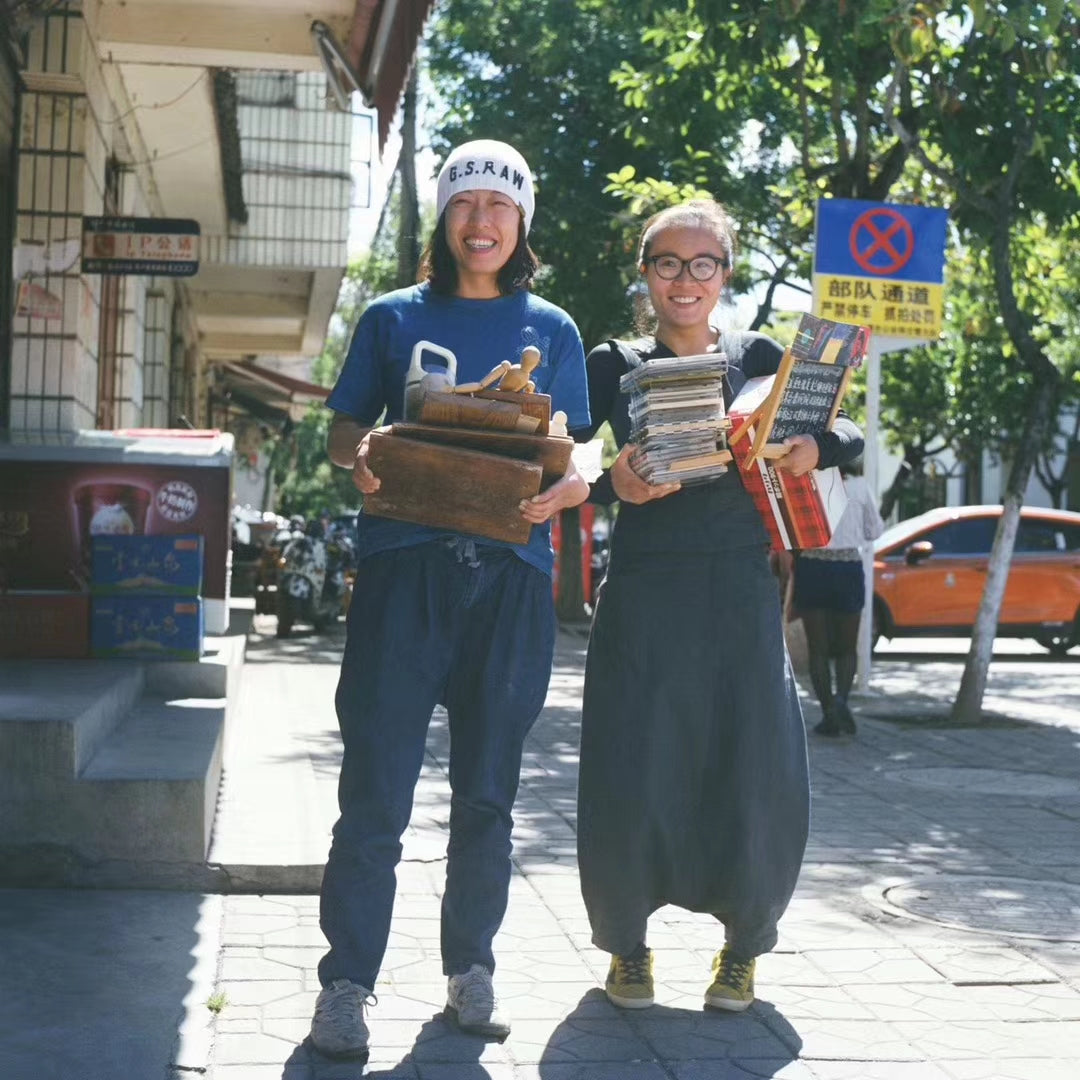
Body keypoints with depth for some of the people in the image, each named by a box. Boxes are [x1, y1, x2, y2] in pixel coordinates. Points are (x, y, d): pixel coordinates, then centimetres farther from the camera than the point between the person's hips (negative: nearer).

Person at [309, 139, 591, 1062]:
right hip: (405, 564, -1)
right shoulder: (394, 318, 12)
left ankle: (471, 968, 21)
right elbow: (346, 428, 12)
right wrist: (361, 458, -12)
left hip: (510, 572, 2)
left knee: (488, 788, 8)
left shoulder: (552, 329, 14)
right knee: (377, 785, -6)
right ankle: (346, 981, 1)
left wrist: (562, 490, -10)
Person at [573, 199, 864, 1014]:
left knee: (757, 783, -1)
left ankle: (743, 947, 22)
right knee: (631, 784, -3)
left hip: (741, 594, 1)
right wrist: (611, 484, -22)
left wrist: (814, 448, -14)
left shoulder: (756, 357, 9)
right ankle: (626, 943, 21)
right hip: (643, 595, -1)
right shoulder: (616, 366, 6)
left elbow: (850, 432, 8)